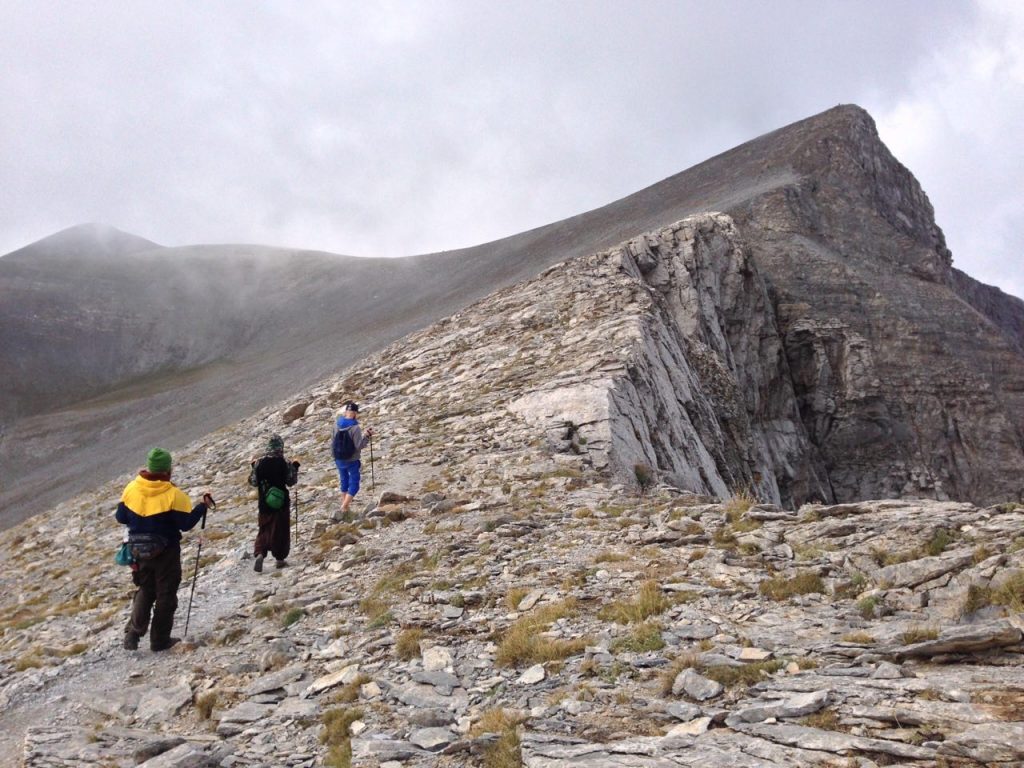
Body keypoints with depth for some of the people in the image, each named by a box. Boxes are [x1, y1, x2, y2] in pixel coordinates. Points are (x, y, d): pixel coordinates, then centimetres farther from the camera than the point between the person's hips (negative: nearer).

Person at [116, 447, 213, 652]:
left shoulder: (131, 489, -6)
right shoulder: (173, 494, -20)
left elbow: (121, 517, 4)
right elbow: (186, 523, -15)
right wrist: (203, 506, -4)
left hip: (139, 549, 4)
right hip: (165, 552, -4)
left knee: (145, 591, 23)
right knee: (166, 595, 10)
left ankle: (133, 633, 14)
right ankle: (160, 640, 16)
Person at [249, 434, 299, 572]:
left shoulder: (259, 462, -4)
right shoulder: (285, 463, -11)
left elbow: (253, 481, 2)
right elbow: (291, 482, -7)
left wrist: (254, 467, 16)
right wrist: (295, 468, 6)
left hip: (264, 502, 2)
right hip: (281, 501, -2)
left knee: (264, 529, 14)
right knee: (281, 530, 10)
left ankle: (259, 553, -8)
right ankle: (279, 558, 16)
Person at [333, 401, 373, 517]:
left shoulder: (337, 424, -6)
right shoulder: (355, 428, -24)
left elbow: (333, 442, 5)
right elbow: (359, 446, -23)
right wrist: (367, 436, -17)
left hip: (339, 459, 6)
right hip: (352, 461, -6)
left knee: (344, 481, 23)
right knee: (354, 484, 8)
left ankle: (344, 502, 34)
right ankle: (344, 506, 0)